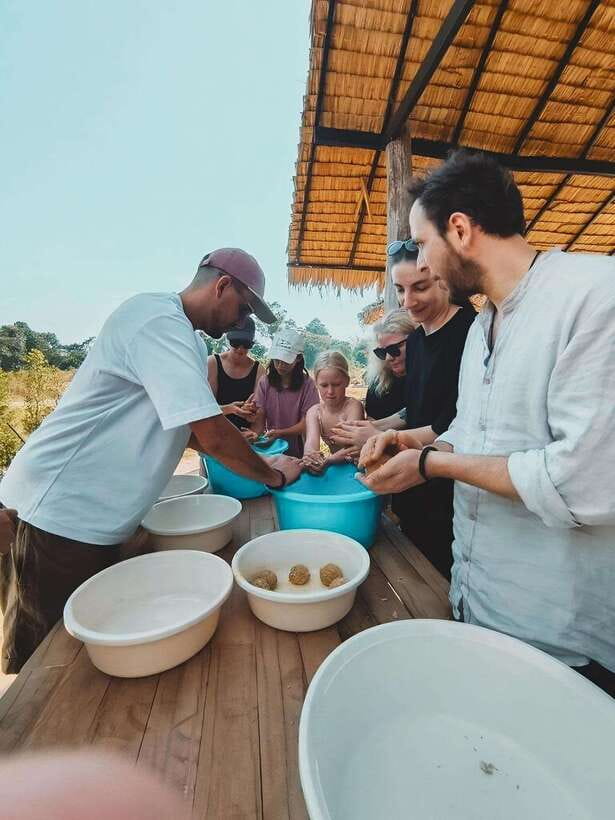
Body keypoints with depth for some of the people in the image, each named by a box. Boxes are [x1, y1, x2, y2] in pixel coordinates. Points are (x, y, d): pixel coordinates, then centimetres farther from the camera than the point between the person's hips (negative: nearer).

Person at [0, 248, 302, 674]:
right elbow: (213, 435, -27)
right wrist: (273, 475, -10)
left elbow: (188, 426, 16)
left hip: (89, 514, 9)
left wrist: (247, 453, 7)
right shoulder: (160, 320, -20)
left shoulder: (181, 335, 11)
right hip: (62, 512, -9)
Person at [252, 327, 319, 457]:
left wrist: (279, 433, -20)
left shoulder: (307, 385, -6)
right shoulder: (265, 383, 3)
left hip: (299, 452, -2)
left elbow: (306, 423, -7)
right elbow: (259, 419, 0)